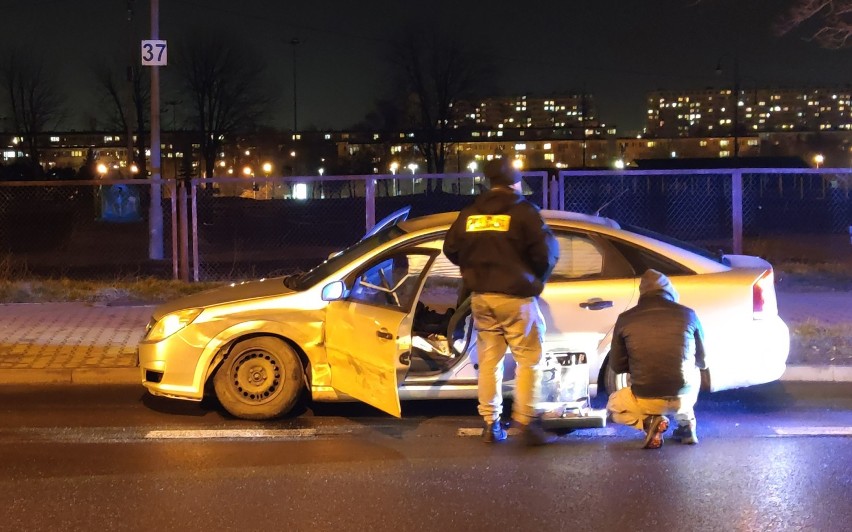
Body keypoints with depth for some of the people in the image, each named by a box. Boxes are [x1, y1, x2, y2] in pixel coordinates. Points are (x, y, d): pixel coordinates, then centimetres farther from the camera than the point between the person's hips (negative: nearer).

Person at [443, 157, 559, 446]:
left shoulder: (470, 213, 8)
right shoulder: (522, 211, -8)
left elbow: (451, 248, 10)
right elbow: (547, 250, -12)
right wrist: (537, 279, 5)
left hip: (481, 296, 5)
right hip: (516, 296, -5)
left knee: (489, 359, 12)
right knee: (529, 359, 0)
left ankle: (491, 424, 11)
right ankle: (527, 422, -7)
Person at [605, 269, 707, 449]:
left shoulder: (625, 319, -1)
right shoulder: (687, 314, 2)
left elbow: (617, 366, 9)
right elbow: (701, 361, 15)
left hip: (645, 401, -3)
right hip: (682, 398, 3)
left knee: (613, 406, 31)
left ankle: (649, 421, 1)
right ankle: (686, 425, 20)